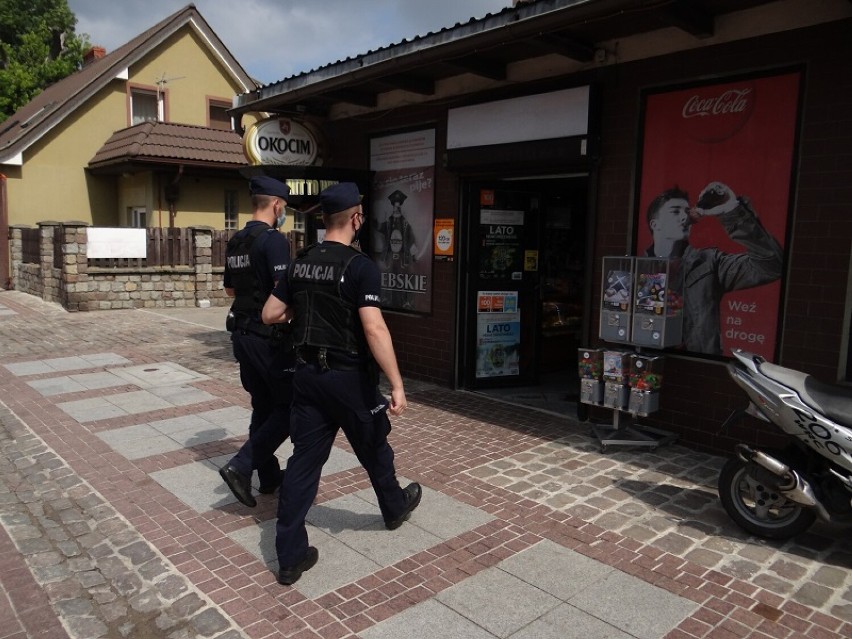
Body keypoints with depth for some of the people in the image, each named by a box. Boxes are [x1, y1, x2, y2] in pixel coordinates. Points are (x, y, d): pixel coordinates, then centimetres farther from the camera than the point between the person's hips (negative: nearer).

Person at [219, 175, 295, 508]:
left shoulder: (235, 242, 10)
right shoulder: (274, 240, -16)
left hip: (243, 334, 9)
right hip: (270, 337, -8)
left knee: (263, 406, 16)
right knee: (289, 406, 3)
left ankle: (269, 475, 24)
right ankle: (241, 466, -5)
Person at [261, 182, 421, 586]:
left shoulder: (300, 264, 4)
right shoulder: (360, 266, -16)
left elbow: (270, 315, 8)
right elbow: (374, 329, -24)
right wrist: (397, 384, -21)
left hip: (307, 374, 5)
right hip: (349, 377, -5)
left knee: (304, 459, 8)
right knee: (374, 449, 19)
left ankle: (290, 556, 12)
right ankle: (395, 507, 45)